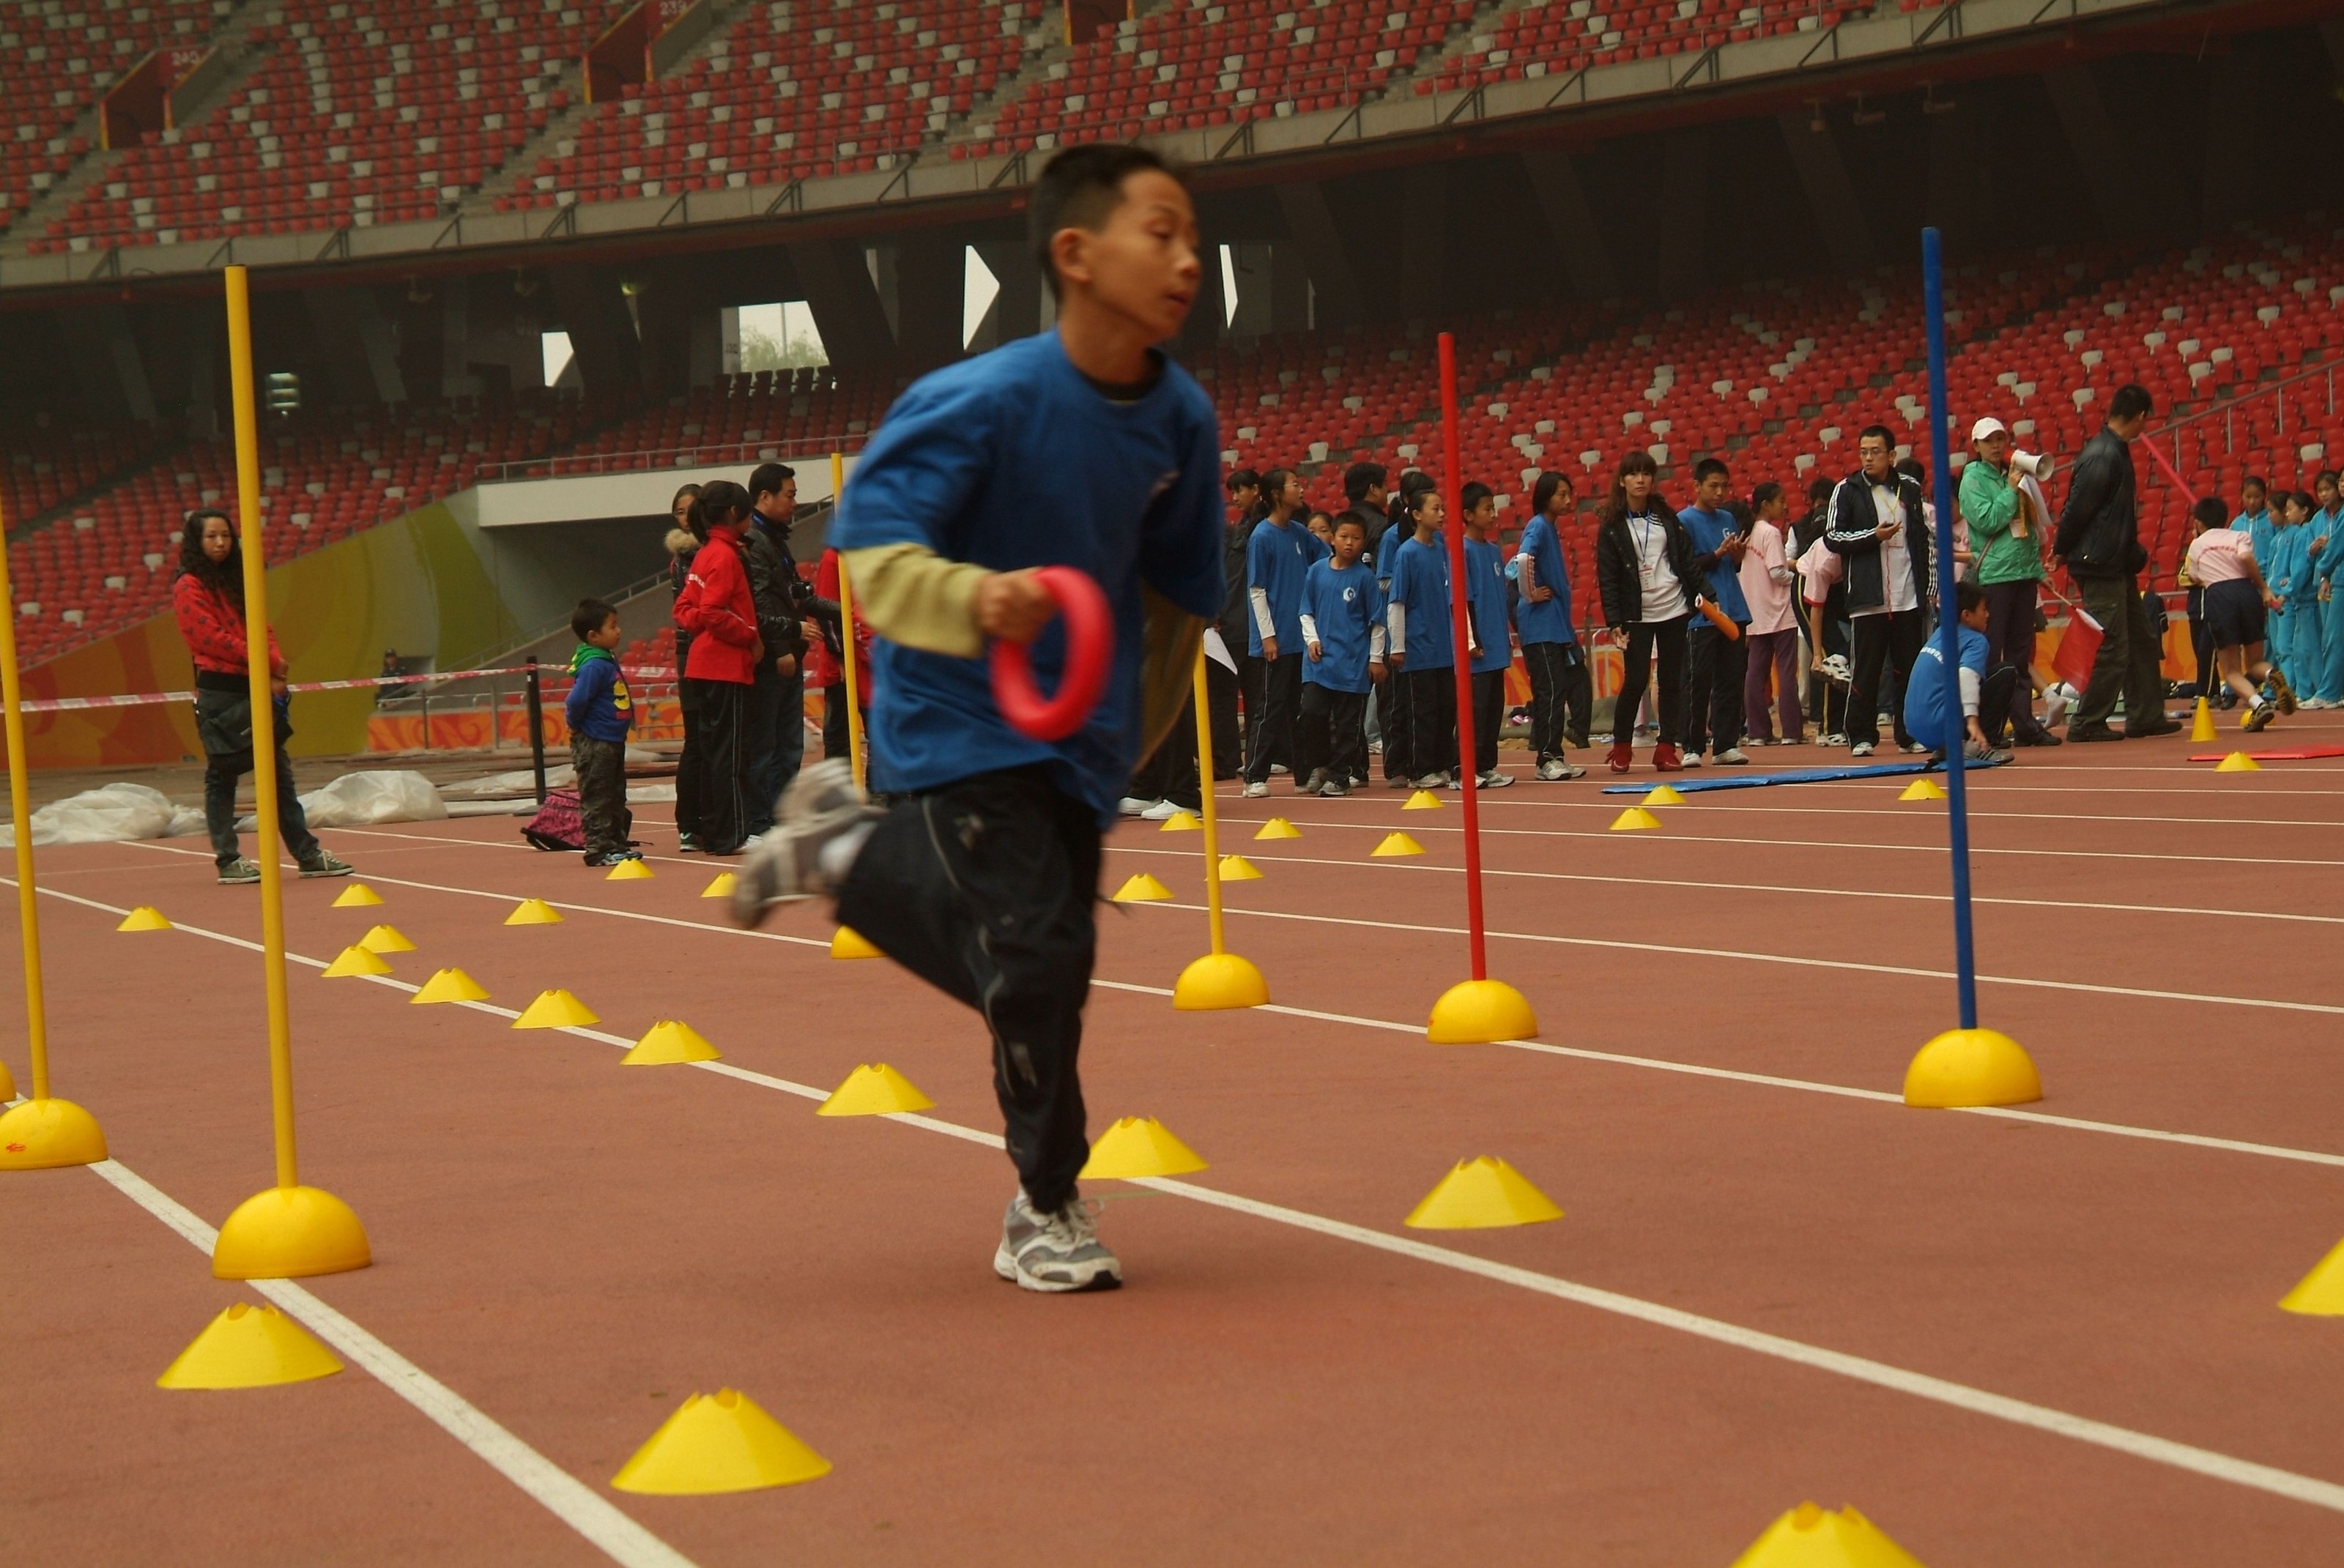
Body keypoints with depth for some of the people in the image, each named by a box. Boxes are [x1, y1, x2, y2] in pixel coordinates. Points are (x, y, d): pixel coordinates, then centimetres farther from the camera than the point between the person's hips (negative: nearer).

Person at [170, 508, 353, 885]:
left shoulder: (238, 581, 18)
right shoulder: (189, 587, -5)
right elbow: (210, 638, -14)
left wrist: (274, 665, -4)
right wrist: (266, 661, -12)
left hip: (255, 689, 8)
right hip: (220, 692, -8)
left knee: (278, 770, 8)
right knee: (222, 776, -2)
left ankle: (308, 854, 11)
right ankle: (228, 861, 2)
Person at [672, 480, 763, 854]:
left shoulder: (704, 554, 15)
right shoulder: (725, 556, -13)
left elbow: (684, 609, 17)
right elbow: (712, 613, -21)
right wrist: (751, 637, -13)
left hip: (703, 666, 10)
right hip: (726, 667, -10)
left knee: (712, 752, 12)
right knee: (731, 754, -8)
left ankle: (712, 836, 16)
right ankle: (733, 836, -8)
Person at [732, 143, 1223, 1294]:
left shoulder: (1182, 419, -4)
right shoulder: (982, 401, -22)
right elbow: (871, 555, -20)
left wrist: (1125, 742, 19)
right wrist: (976, 598, -41)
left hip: (1079, 731, 6)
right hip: (961, 725, -6)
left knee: (1015, 974, 12)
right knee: (1037, 950, -16)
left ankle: (842, 849, 39)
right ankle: (1046, 1214, 9)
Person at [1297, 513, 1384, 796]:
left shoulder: (1365, 577, -2)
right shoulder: (1317, 571, 5)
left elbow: (1377, 622, 2)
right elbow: (1307, 611, 12)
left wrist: (1376, 659, 1)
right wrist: (1311, 639, -2)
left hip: (1353, 661, -2)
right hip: (1319, 657, 2)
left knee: (1348, 722, 2)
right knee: (1312, 713, -7)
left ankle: (1340, 775, 9)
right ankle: (1318, 767, 12)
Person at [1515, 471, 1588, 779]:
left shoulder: (1551, 528, 16)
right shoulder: (1537, 527, -12)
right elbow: (1523, 560, -30)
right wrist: (1530, 595, -20)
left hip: (1559, 625, 9)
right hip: (1541, 627, -9)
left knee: (1578, 685, 7)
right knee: (1550, 692, -6)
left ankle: (1555, 755, 11)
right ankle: (1547, 759, -1)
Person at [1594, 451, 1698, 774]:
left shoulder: (1667, 517, 8)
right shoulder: (1612, 527, -1)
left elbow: (1687, 561, 10)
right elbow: (1607, 578, -4)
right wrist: (1614, 621, -11)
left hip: (1674, 610, 3)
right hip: (1637, 615, -3)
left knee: (1672, 681, 3)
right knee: (1635, 681, -7)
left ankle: (1666, 747, 9)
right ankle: (1621, 748, 7)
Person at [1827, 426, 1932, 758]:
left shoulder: (1909, 490, 11)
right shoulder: (1847, 491, 2)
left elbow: (1922, 540, 16)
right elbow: (1833, 538, -1)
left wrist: (1928, 587, 11)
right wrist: (1874, 535, -13)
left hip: (1909, 597, 3)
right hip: (1868, 599, -3)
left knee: (1910, 668, 4)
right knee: (1867, 669, -2)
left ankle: (1911, 733, 11)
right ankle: (1861, 736, 4)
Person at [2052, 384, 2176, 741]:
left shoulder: (2116, 451, 13)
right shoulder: (2102, 456, -19)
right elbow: (2078, 507, -18)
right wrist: (2061, 551, -8)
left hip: (2118, 565, 10)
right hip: (2100, 567, -10)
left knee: (2141, 641, 14)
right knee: (2111, 648, -7)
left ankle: (2146, 716, 20)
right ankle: (2087, 723, 0)